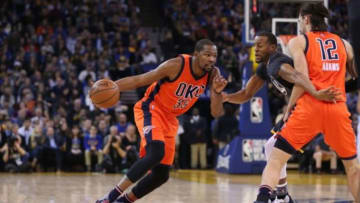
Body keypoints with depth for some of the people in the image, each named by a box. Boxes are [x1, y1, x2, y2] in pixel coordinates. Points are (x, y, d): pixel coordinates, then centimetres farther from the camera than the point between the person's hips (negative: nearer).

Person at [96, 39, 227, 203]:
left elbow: (216, 113, -7)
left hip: (170, 119, 7)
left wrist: (217, 92, -27)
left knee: (161, 174, 4)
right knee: (156, 152, -32)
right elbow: (139, 80, -18)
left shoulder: (213, 74, -9)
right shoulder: (177, 65, -24)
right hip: (151, 109, -7)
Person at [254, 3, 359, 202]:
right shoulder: (344, 44, 18)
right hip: (338, 108, 3)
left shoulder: (298, 41, 8)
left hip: (310, 105, -3)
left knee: (276, 158, 0)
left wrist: (289, 108, 3)